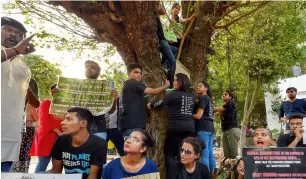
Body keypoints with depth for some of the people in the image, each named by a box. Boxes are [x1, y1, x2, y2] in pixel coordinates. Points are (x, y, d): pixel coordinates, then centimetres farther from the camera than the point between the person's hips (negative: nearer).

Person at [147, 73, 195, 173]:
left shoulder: (174, 94, -6)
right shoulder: (191, 96, 13)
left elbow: (161, 103, -2)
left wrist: (151, 105, 17)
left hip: (176, 128, -6)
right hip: (190, 128, 6)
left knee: (169, 153, 4)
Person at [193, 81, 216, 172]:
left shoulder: (202, 98, -5)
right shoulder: (209, 99, 22)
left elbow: (198, 115, -13)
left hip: (203, 128, -9)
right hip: (210, 127, 9)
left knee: (204, 155, -9)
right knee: (210, 154, 9)